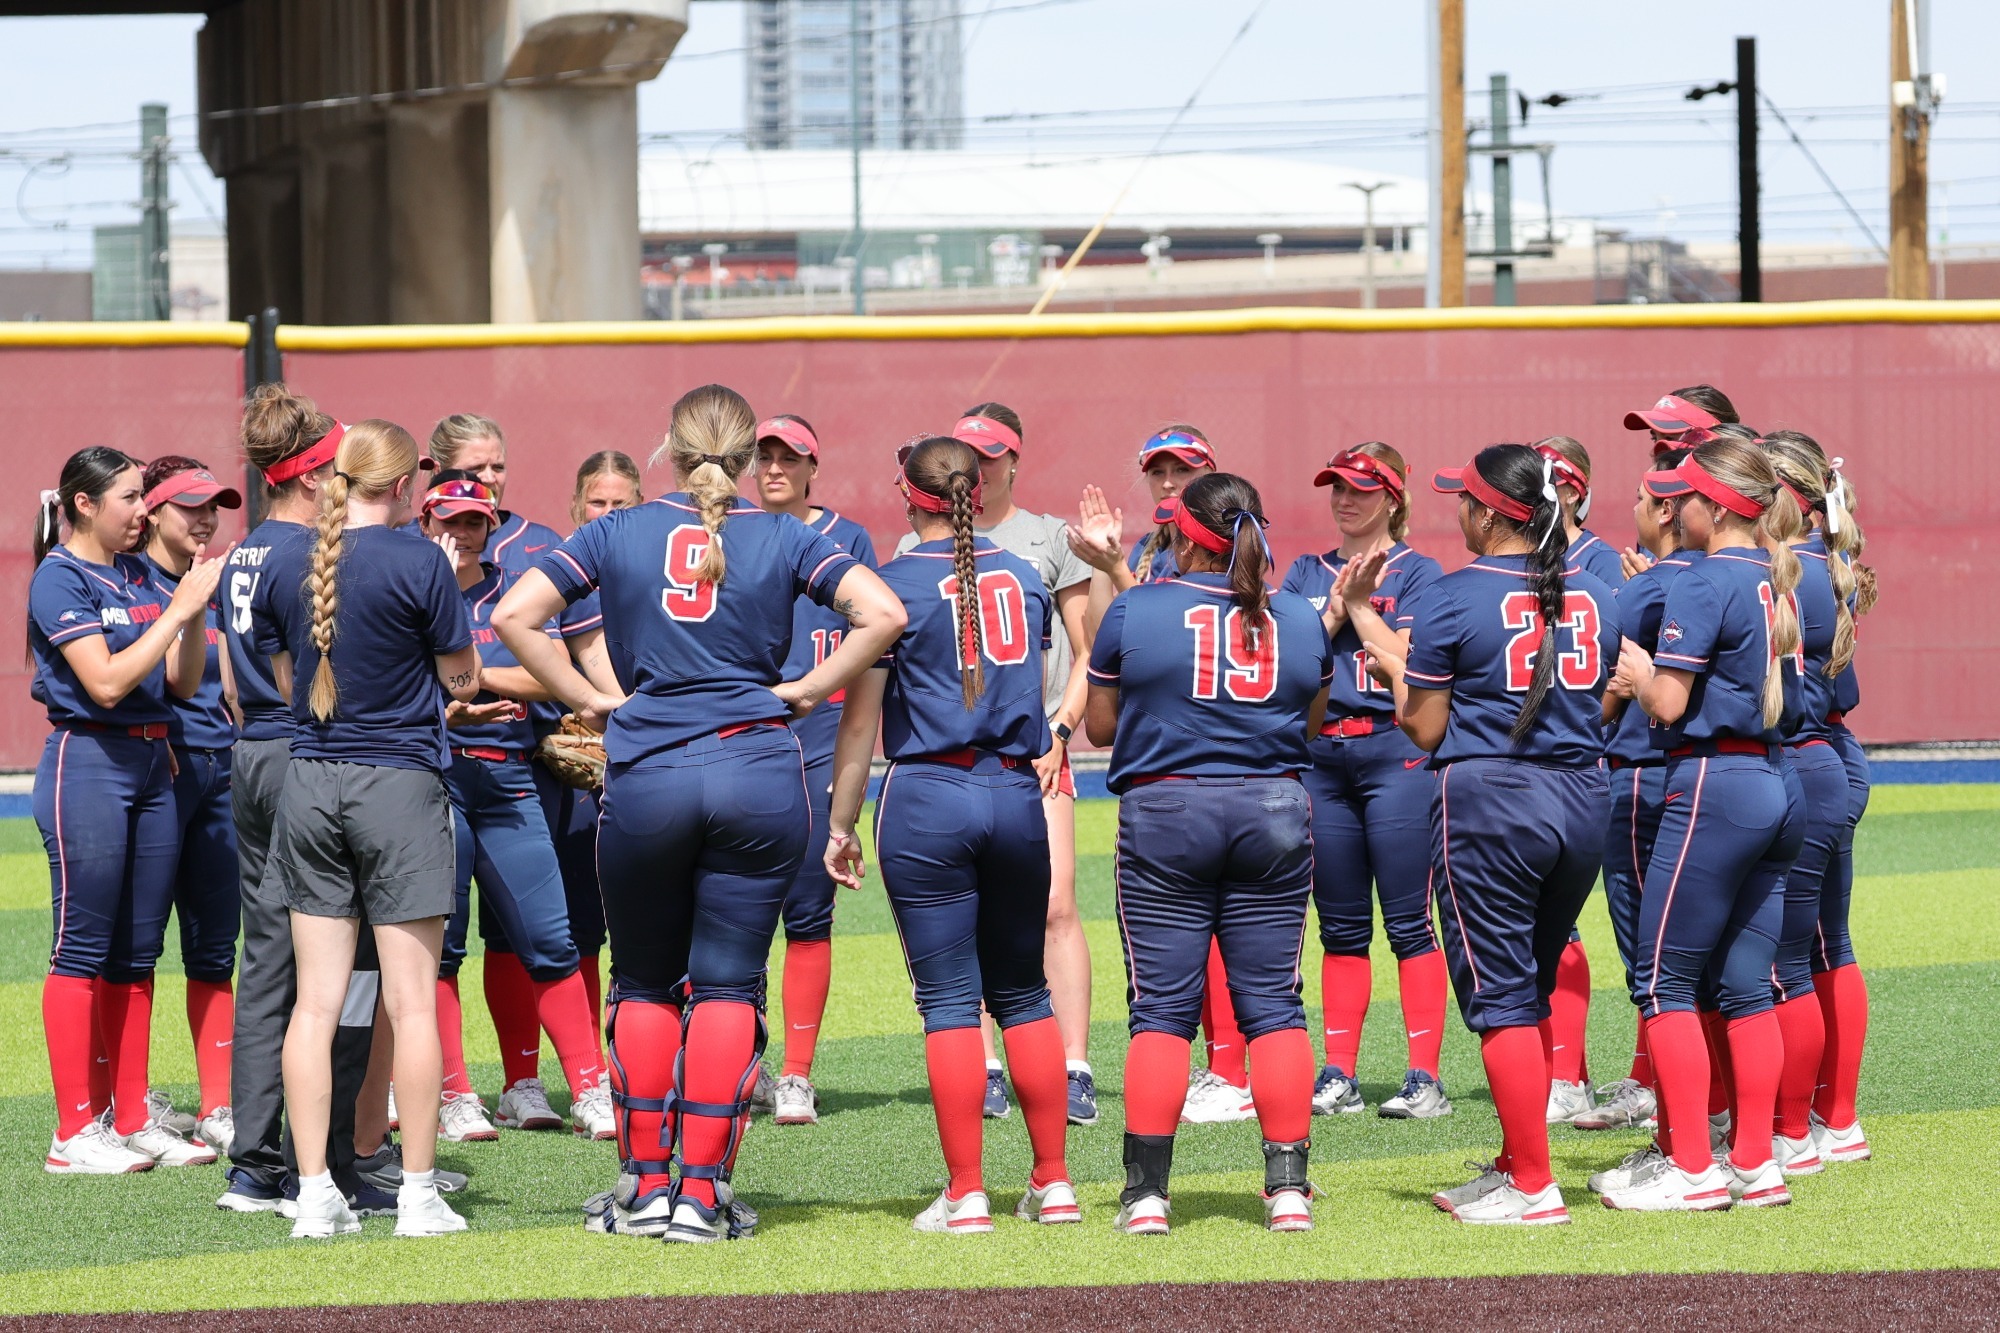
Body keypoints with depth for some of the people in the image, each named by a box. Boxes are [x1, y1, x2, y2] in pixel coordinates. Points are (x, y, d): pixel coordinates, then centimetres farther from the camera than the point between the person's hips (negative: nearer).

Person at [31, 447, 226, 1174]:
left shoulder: (140, 575, 13)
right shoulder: (59, 578, -9)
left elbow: (183, 682, 11)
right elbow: (106, 681, -18)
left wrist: (196, 609, -4)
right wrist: (181, 608, -18)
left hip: (151, 765, 8)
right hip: (86, 761, -7)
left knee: (136, 952, 9)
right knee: (82, 950, -5)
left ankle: (132, 1120, 15)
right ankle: (76, 1133, -3)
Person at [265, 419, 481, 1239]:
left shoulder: (285, 565, 3)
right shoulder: (418, 562, -11)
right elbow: (462, 680, -3)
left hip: (308, 781, 4)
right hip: (399, 782, -4)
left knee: (316, 1000, 6)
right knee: (411, 1002, 0)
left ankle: (315, 1194, 4)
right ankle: (418, 1195, 1)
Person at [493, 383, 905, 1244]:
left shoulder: (616, 534, 5)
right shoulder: (783, 539, 3)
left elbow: (515, 614, -3)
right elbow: (882, 614, -7)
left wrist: (590, 698, 4)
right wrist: (803, 691, 1)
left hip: (645, 777, 0)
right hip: (757, 772, 0)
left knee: (645, 983, 14)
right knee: (726, 984, 4)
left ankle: (646, 1184, 14)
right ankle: (702, 1192, 1)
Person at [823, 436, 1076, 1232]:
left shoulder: (896, 584, -5)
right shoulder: (1022, 578, 10)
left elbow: (861, 718, -5)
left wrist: (840, 824, 1)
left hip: (926, 797, -4)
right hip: (1017, 793, 4)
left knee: (949, 1000, -2)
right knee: (1023, 994, 13)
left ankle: (966, 1195, -4)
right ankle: (1053, 1183, 13)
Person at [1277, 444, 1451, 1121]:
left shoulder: (1416, 572, 2)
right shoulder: (1307, 574, 15)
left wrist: (1360, 606, -9)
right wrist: (1336, 608, -8)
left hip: (1394, 752, -5)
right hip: (1321, 754, 5)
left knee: (1408, 923, -6)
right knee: (1341, 927, 8)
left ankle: (1424, 1077, -7)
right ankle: (1338, 1076, 11)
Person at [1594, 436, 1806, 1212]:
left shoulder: (1703, 584, -13)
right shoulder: (1776, 580, 12)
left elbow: (1668, 702, -17)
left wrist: (1628, 662, 3)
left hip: (1715, 785, -8)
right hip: (1777, 787, 8)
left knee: (1666, 982, -2)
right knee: (1745, 986, 11)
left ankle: (1692, 1168, -5)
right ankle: (1754, 1164, 11)